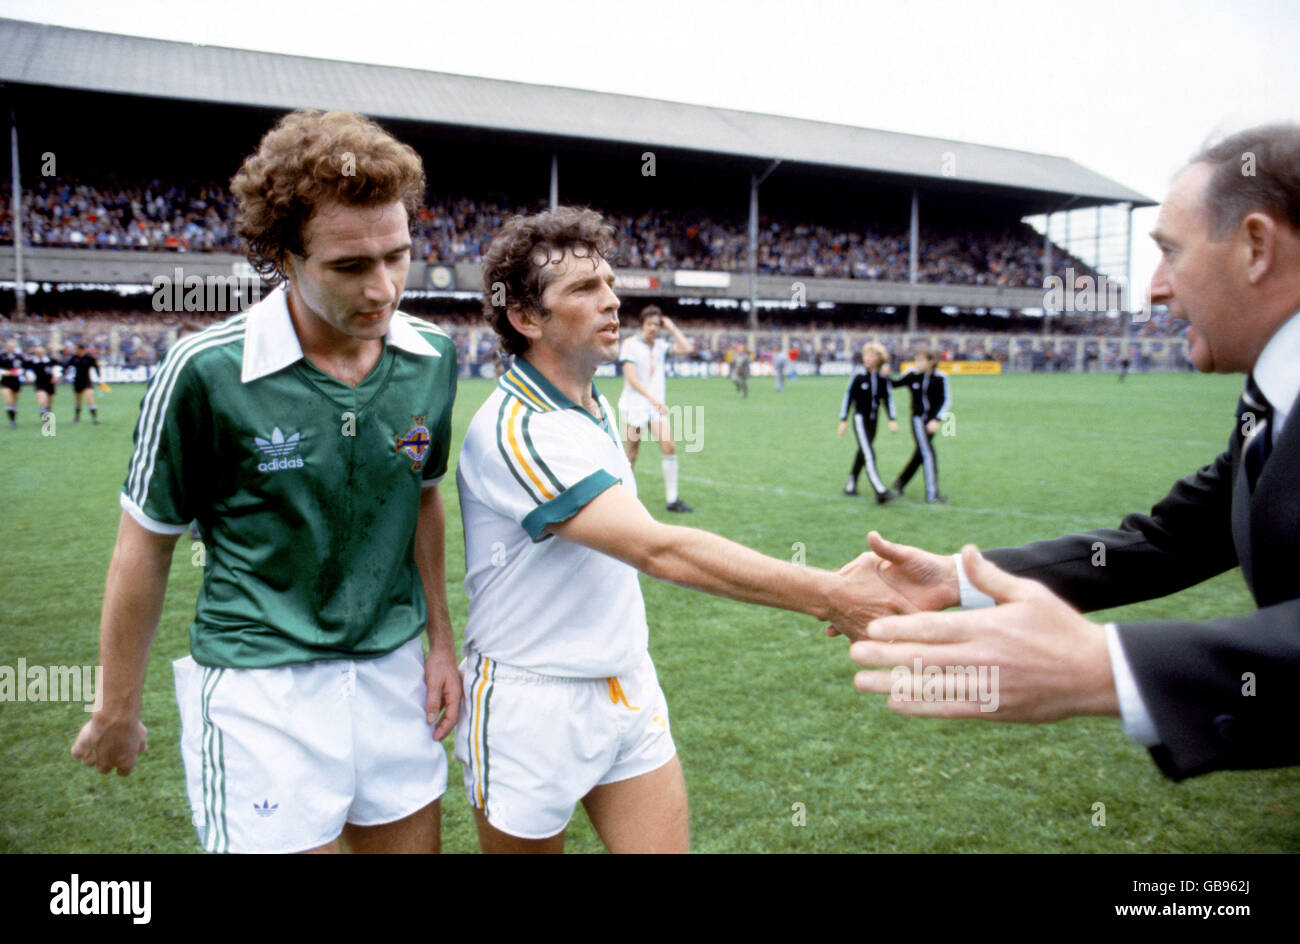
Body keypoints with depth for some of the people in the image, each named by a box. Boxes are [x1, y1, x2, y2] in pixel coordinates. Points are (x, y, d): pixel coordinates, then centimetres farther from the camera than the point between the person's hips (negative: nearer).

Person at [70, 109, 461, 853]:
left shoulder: (433, 357, -4)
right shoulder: (206, 372, -17)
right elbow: (145, 545, -6)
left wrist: (441, 642, 9)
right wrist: (119, 711, 3)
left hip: (393, 674, 5)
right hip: (262, 687, -4)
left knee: (410, 841, 15)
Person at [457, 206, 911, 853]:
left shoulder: (599, 409, 7)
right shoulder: (515, 428, -24)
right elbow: (659, 550, -33)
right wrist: (827, 595, -35)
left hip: (631, 693, 7)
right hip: (534, 708, -7)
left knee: (667, 843, 6)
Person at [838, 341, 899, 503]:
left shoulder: (884, 377, -1)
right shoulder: (858, 375, -10)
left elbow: (888, 398, 5)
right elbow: (848, 396, -4)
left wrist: (892, 419, -2)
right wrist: (843, 420, -3)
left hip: (873, 419, 5)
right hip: (860, 418, -5)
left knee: (863, 453, 15)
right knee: (869, 455, -15)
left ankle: (851, 484, 31)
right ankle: (880, 491, -23)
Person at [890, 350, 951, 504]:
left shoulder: (940, 378, -5)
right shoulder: (912, 375, -3)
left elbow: (946, 400, -6)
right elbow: (895, 384, 11)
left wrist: (937, 420, -16)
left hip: (932, 420, 2)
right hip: (918, 419, -2)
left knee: (920, 454, 10)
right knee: (928, 454, -11)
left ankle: (900, 482, 29)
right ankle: (932, 493, -10)